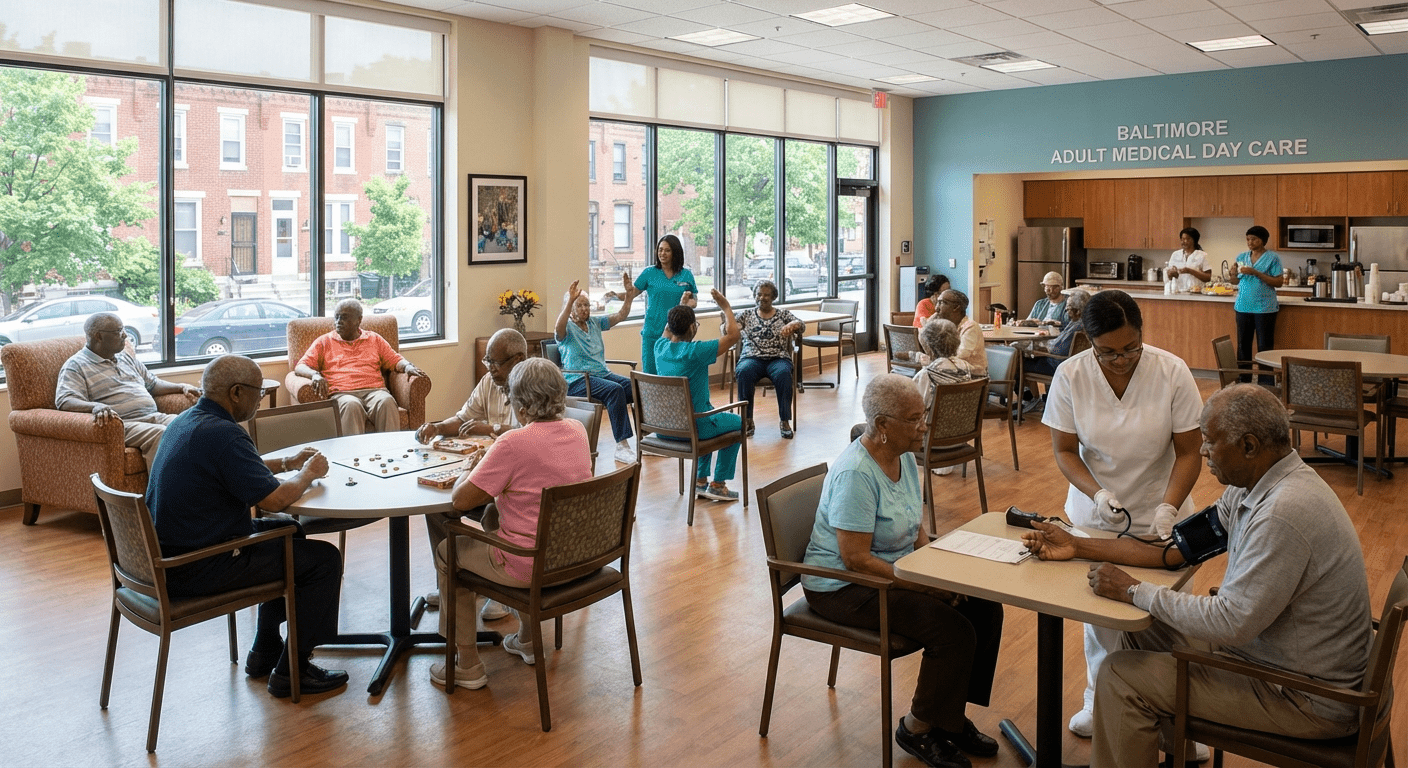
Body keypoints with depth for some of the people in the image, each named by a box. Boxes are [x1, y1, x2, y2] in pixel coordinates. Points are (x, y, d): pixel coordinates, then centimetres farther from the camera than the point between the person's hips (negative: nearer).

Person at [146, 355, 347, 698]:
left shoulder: (187, 419, 8)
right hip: (198, 570, -11)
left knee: (288, 532, 27)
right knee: (324, 558, -5)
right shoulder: (222, 434, -24)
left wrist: (285, 463, 17)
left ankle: (265, 650, 34)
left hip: (169, 554, 11)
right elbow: (274, 499, -25)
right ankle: (292, 671, 7)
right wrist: (308, 473, -6)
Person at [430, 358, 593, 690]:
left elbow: (460, 500, -20)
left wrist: (467, 475, 0)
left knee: (446, 551, 18)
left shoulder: (514, 443, -23)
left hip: (529, 566, -7)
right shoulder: (577, 430, -1)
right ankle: (526, 639, 41)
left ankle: (467, 665, 24)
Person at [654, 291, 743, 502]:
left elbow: (667, 331, 23)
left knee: (710, 414, 37)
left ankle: (700, 480, 34)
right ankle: (718, 484, 20)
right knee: (737, 423, 21)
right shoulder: (695, 351, -23)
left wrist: (681, 308, 23)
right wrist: (725, 307, -3)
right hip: (692, 428, -7)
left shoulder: (660, 347, -4)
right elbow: (733, 335, -14)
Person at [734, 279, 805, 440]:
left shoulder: (783, 314, 16)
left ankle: (785, 421, -26)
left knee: (783, 373, -36)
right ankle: (747, 420, -26)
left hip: (778, 358, 0)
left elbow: (801, 326, 0)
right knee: (744, 372, -35)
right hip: (752, 358, 0)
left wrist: (792, 325, -24)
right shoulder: (746, 314, 18)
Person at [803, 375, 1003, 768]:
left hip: (895, 570, 9)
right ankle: (919, 729, 1)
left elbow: (915, 527, 12)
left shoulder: (905, 456, 2)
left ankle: (950, 714, 12)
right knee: (954, 630, -21)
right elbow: (856, 559, -27)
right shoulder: (856, 473, -26)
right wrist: (924, 585, -23)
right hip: (844, 587, -9)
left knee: (986, 608, -3)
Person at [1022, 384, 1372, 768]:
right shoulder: (1253, 485, 0)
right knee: (1142, 633, 16)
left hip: (1307, 700, -9)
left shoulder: (1284, 513, -31)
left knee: (1120, 676, -9)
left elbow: (1230, 623, -29)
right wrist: (1078, 546, 6)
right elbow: (1178, 545, 7)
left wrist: (1132, 591, -18)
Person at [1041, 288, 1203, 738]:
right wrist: (1097, 493, -23)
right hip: (1096, 513, 1)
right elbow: (1064, 450, -7)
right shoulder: (1069, 376, -14)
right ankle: (1099, 699, 32)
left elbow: (1188, 452, -11)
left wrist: (1168, 507, -25)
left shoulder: (1173, 373, -17)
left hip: (1159, 515, -1)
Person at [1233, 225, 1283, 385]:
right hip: (1243, 307, 5)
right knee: (1243, 346, 8)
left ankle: (1266, 384, 5)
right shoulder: (1241, 257, 11)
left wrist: (1256, 273, -17)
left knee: (1264, 347, 0)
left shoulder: (1272, 258, -2)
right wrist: (1234, 272, -7)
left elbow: (1278, 282, -8)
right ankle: (1243, 382, 16)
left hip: (1264, 308, -4)